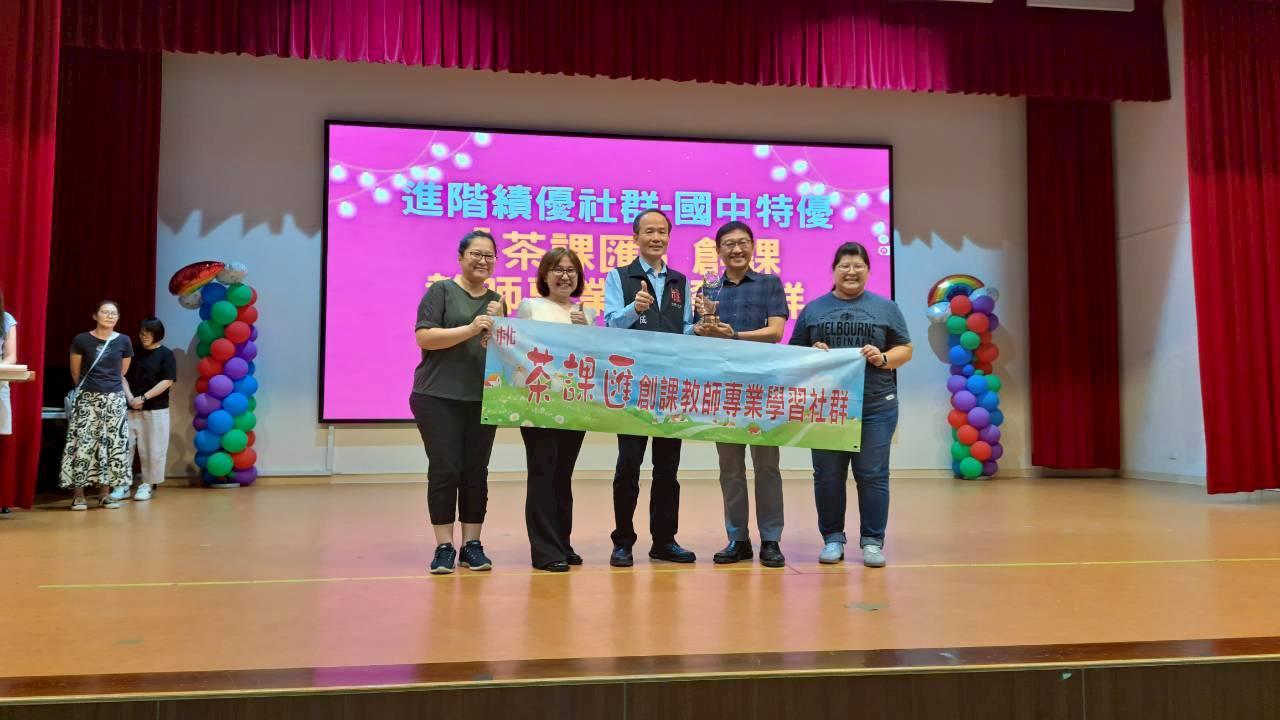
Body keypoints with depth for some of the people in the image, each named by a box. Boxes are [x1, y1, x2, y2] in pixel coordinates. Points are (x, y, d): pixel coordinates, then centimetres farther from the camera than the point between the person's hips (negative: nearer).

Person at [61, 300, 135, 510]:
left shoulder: (124, 341, 4)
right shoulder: (81, 340, -2)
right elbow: (75, 372, 11)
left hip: (114, 399, 2)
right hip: (87, 399, -2)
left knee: (112, 444, 2)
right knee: (83, 444, -6)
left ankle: (105, 494, 9)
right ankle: (78, 494, 0)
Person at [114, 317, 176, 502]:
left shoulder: (166, 354, -2)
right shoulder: (135, 353, 11)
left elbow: (167, 381, -10)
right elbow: (123, 376, 8)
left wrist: (143, 398, -15)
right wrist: (130, 398, -8)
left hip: (156, 410, -4)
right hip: (131, 409, 4)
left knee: (153, 449, 0)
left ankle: (147, 485, 12)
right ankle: (123, 484, 9)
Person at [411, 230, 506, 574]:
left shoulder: (496, 300, 14)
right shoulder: (441, 290, 0)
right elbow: (424, 337, -10)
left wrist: (497, 325, -7)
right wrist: (470, 329, -18)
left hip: (482, 399, 4)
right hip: (438, 397, -4)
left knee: (476, 472, 4)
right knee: (444, 469, -6)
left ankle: (472, 545, 12)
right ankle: (444, 547, 3)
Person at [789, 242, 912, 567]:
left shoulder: (886, 308, 9)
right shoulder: (813, 309, 10)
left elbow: (905, 349, 8)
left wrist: (883, 358, -11)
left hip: (876, 408, -1)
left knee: (872, 476, 0)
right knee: (827, 476, 5)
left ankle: (872, 541, 10)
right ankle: (832, 538, 17)